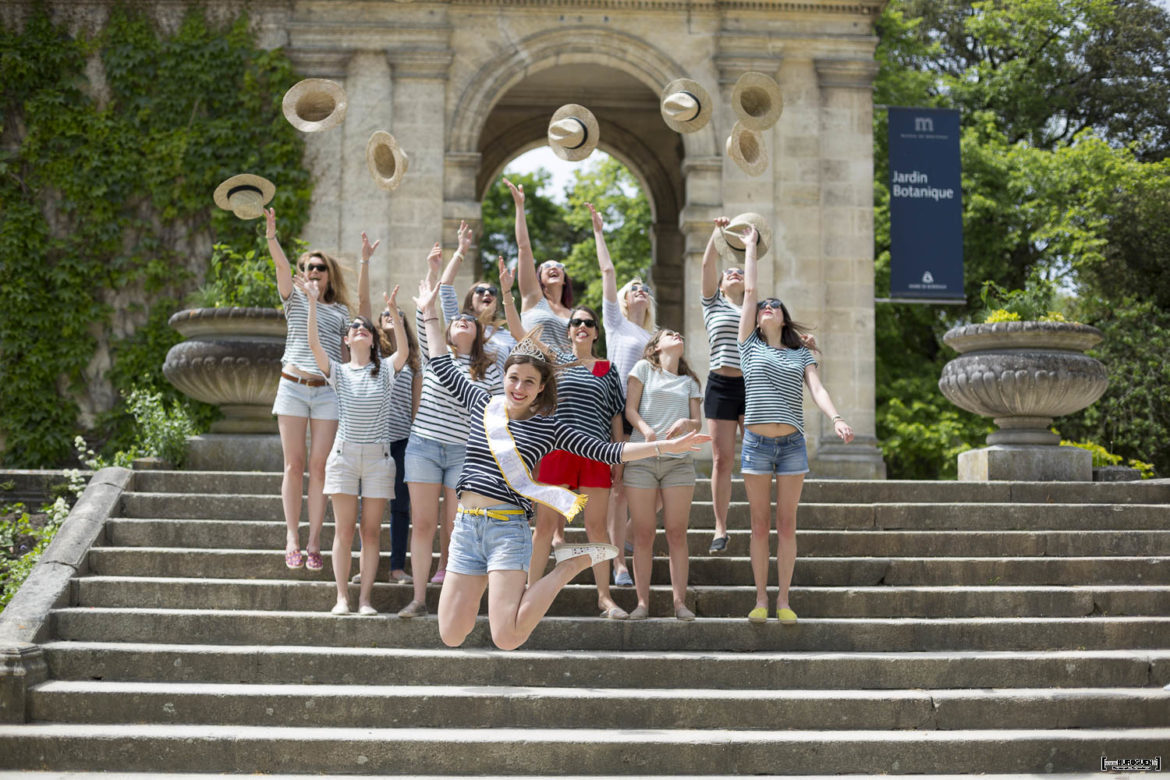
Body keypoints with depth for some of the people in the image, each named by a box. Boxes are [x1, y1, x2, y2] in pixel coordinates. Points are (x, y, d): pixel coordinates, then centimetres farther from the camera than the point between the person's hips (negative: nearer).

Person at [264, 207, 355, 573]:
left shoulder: (342, 312, 17)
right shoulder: (295, 298, 12)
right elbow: (281, 265, -5)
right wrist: (271, 235, -20)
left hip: (328, 392, 1)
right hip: (292, 387, -1)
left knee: (319, 466, -3)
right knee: (294, 465, 0)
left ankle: (314, 542, 0)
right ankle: (292, 538, 6)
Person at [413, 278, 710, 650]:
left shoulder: (549, 427, 2)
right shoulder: (483, 405, 10)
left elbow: (606, 451, 1)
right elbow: (443, 368, 22)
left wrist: (665, 446, -7)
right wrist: (430, 315, 26)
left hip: (508, 526, -4)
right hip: (465, 524, 4)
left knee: (507, 640, -15)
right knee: (451, 637, 0)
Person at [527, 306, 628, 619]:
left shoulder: (608, 369, 12)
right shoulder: (555, 360, 11)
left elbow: (616, 415, 12)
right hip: (556, 450, -1)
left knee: (597, 526, 3)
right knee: (545, 524, 0)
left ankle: (604, 596, 11)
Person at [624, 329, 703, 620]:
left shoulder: (689, 382, 18)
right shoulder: (644, 368, 9)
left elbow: (697, 422, 11)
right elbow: (630, 409, 2)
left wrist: (687, 423, -13)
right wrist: (645, 429, -18)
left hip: (678, 461, 2)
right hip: (642, 457, -2)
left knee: (677, 534, -2)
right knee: (643, 534, -3)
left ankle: (680, 602, -1)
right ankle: (642, 602, 1)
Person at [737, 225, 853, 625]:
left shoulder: (802, 354, 12)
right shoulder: (750, 347, 9)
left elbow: (817, 388, -2)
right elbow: (749, 291, 9)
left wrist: (837, 418, -21)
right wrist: (750, 246, 16)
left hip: (792, 444, 1)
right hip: (756, 443, 0)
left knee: (787, 526, 3)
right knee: (760, 525, 2)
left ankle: (783, 599, 8)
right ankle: (760, 599, 8)